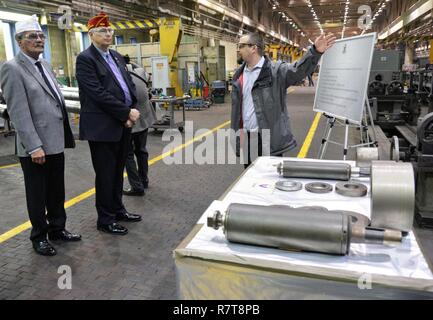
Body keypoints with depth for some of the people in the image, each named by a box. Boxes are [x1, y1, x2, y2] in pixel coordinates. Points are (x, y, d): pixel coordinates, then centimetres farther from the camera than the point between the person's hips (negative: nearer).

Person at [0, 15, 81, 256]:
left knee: (57, 191, 17)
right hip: (35, 147, -7)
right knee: (38, 194, 10)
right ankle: (39, 236, 27)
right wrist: (34, 147, -21)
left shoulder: (44, 65, 12)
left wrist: (66, 136, 13)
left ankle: (57, 229, 34)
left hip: (56, 142, 7)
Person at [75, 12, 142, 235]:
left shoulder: (117, 56, 16)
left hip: (123, 125, 7)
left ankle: (117, 209, 31)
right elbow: (99, 94, -18)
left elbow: (129, 85, 13)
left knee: (118, 171, 16)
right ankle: (105, 220, 16)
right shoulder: (85, 59, -8)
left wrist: (131, 112, -3)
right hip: (103, 127, -7)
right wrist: (126, 113, -15)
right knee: (105, 175, 2)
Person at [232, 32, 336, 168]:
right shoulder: (239, 75, 10)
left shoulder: (275, 70, -8)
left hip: (270, 139, -5)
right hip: (247, 138, 6)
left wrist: (315, 51, -44)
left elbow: (299, 70, -25)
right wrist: (237, 133, 14)